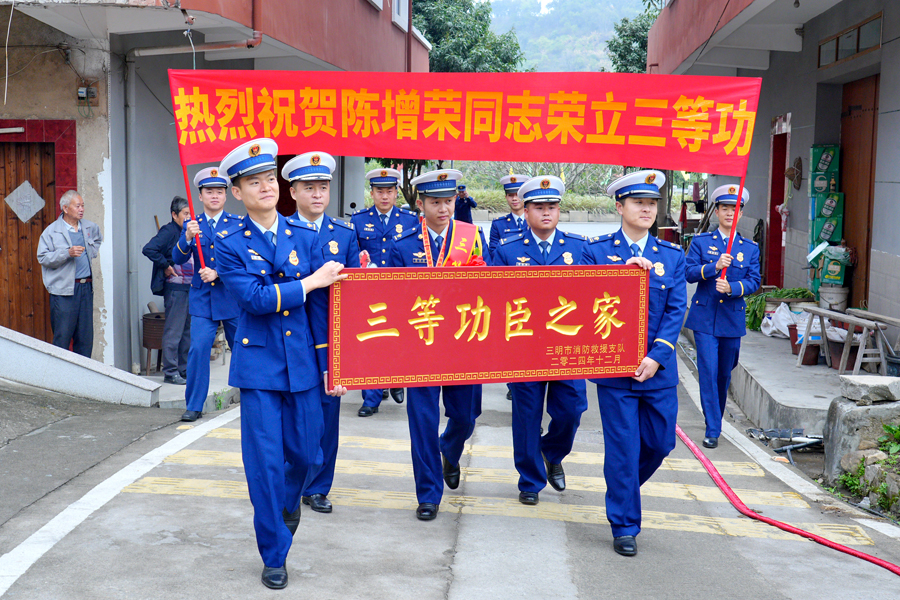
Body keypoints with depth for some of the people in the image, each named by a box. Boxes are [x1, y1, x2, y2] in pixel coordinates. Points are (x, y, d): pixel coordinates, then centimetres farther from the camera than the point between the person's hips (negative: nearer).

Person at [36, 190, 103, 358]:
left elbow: (99, 243, 36)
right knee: (62, 338, -3)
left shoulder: (91, 228, 14)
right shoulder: (52, 231, -1)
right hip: (64, 290, -5)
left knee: (86, 338, 8)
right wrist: (67, 253, -18)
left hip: (86, 287, 5)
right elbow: (42, 257, -8)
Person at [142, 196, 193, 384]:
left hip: (190, 287, 9)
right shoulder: (168, 231, -10)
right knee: (173, 331, -5)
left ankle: (184, 369, 21)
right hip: (175, 288, -9)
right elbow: (148, 249, -23)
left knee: (187, 330, 13)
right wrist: (166, 266, -16)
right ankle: (170, 372, 1)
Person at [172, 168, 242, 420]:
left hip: (233, 298, -1)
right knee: (198, 348, -10)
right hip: (202, 298, 1)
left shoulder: (238, 223, 2)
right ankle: (194, 406, 0)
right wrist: (187, 238, -22)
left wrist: (217, 273, -17)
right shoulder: (192, 225, 7)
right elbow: (178, 258, -3)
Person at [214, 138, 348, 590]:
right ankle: (274, 556, 16)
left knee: (306, 456, 9)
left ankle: (289, 499, 46)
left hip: (302, 364, 3)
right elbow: (255, 299, -16)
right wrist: (312, 281, -12)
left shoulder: (306, 237, 5)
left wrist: (329, 364, 3)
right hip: (258, 366, -2)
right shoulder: (228, 243, -3)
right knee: (265, 462, -1)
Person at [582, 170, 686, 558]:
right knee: (623, 448, 1)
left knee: (660, 443, 11)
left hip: (659, 369, 3)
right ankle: (625, 526, 15)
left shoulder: (672, 256, 7)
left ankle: (623, 486, 40)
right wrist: (624, 273, -17)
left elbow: (676, 310, 0)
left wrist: (655, 357, -11)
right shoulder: (597, 251, 1)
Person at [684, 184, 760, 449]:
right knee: (708, 372, -10)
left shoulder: (750, 248, 8)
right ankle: (713, 429, -6)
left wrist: (731, 288, -17)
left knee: (724, 374, 12)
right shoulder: (701, 242, 4)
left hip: (732, 319, 2)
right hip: (705, 318, -2)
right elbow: (689, 272, -5)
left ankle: (716, 419, 31)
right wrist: (714, 267, -21)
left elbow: (754, 281, 2)